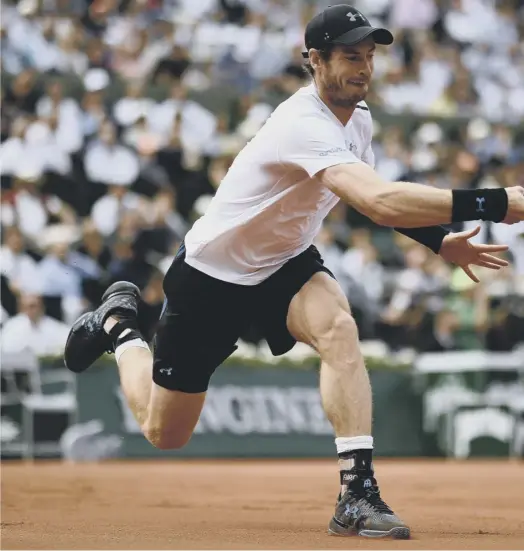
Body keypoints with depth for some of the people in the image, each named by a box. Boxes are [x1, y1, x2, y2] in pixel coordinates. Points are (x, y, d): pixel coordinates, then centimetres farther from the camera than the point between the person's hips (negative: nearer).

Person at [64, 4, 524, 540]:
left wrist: (439, 241, -2)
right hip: (211, 276, -6)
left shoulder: (357, 118, -6)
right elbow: (380, 203, -49)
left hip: (285, 262, 6)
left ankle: (358, 494, -32)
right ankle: (119, 324, 39)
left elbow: (372, 193, 14)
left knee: (338, 327, -30)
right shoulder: (306, 125, -35)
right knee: (164, 433, 9)